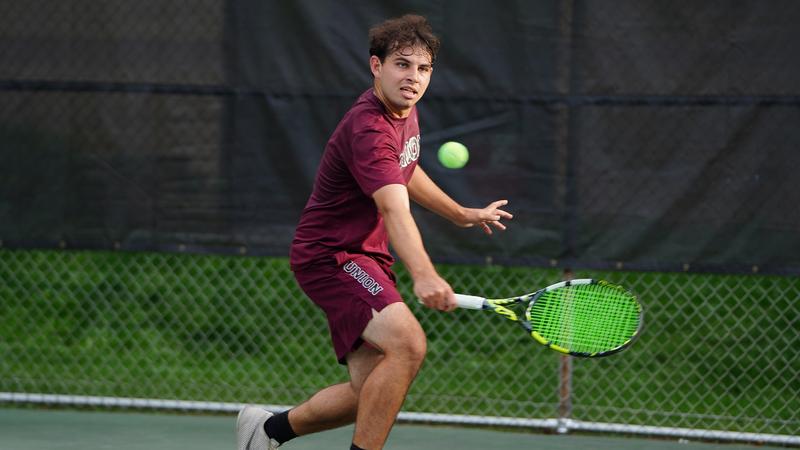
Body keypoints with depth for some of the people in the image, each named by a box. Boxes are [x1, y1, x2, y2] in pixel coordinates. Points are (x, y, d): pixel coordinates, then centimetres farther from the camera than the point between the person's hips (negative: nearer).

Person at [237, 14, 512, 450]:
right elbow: (394, 209, -42)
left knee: (371, 392, 9)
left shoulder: (405, 112, 6)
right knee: (407, 343, -31)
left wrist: (463, 215, 31)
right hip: (330, 254, -10)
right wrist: (423, 275, -56)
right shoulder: (368, 129, -26)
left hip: (364, 258, 10)